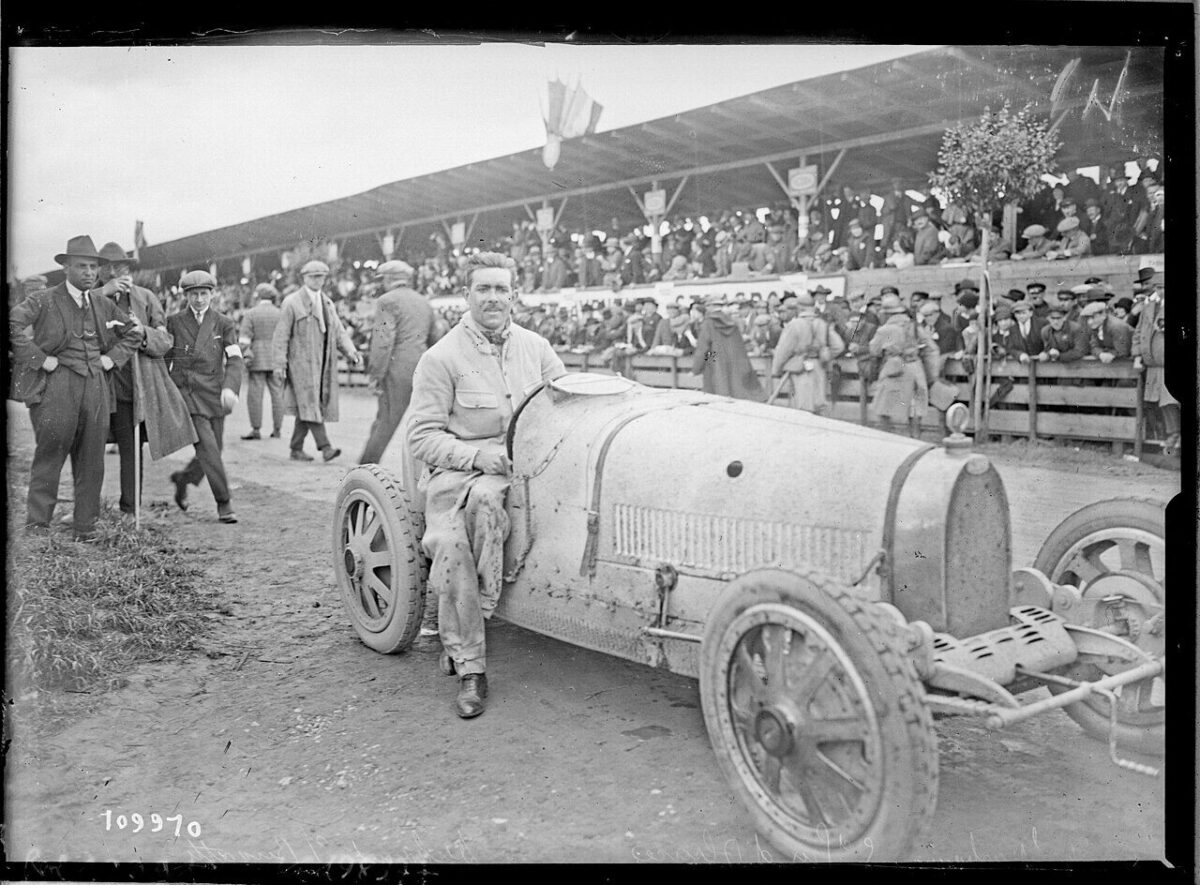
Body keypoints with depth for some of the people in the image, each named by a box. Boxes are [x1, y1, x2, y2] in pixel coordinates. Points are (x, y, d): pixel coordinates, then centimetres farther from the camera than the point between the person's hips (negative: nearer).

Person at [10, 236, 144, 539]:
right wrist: (39, 358, -14)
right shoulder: (42, 301, 1)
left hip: (96, 388, 5)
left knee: (92, 460, 5)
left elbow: (134, 332, 28)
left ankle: (86, 527, 12)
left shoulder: (105, 304, 16)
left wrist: (113, 357, 13)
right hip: (56, 385, -4)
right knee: (50, 453, -5)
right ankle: (37, 525, 3)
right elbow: (13, 325, -12)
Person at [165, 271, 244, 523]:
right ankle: (223, 503, -7)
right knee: (207, 447, -14)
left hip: (214, 394, 2)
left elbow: (234, 359, -6)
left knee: (215, 448, 8)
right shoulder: (174, 322, 5)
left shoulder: (224, 324, 5)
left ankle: (184, 478, 38)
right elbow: (163, 357, 12)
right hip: (185, 391, -2)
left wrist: (230, 387, -23)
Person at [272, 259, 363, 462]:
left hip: (323, 364, 6)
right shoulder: (292, 303, -1)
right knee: (309, 404, -13)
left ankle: (296, 449, 13)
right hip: (301, 362, -6)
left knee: (306, 407, 7)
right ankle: (325, 447, -20)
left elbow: (339, 332, 13)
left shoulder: (327, 303, 17)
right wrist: (280, 364, -10)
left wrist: (351, 351, -5)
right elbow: (282, 335, -4)